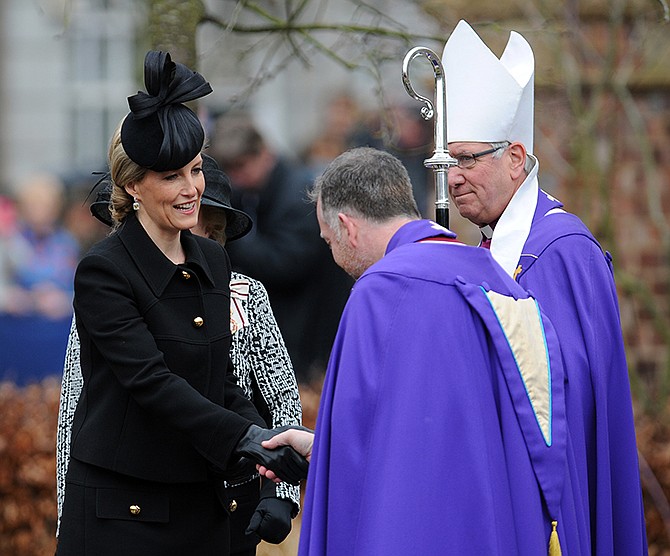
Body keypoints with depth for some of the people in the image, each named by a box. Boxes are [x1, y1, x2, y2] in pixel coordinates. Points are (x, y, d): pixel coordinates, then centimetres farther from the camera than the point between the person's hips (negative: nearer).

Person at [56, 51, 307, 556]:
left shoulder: (213, 262, 11)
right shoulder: (104, 272, -11)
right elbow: (151, 382, -19)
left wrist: (266, 440, -4)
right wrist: (245, 438, -27)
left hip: (200, 506, 6)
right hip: (122, 510, -6)